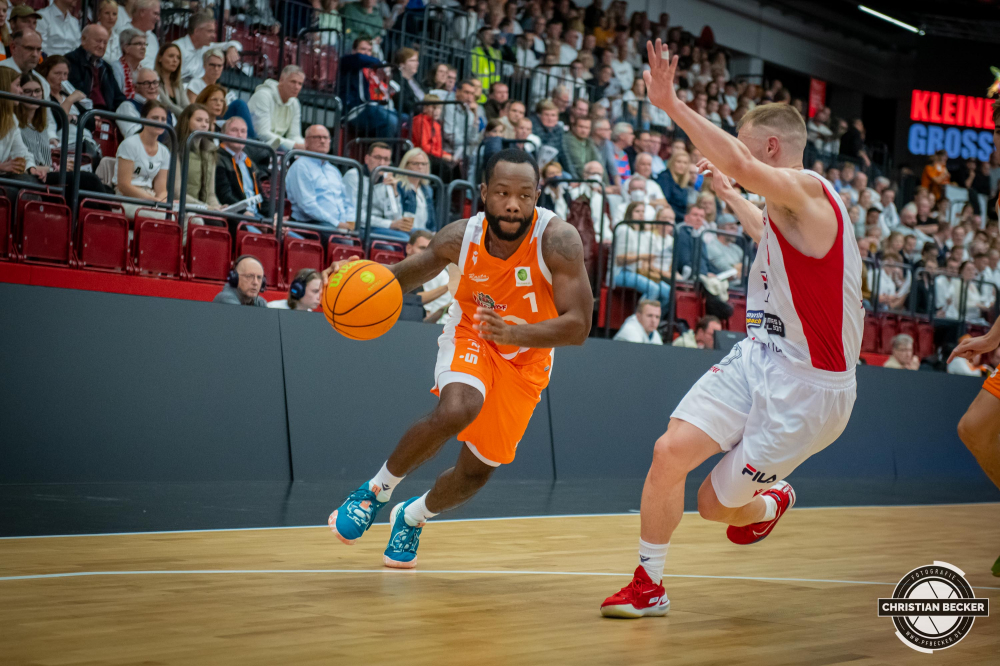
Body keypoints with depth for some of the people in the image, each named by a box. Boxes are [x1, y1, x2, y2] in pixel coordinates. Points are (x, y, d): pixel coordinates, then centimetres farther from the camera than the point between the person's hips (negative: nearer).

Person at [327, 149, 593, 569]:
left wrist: (512, 333, -48)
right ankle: (377, 490, -10)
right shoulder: (460, 238, -22)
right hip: (470, 336, -1)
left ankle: (412, 517, 40)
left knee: (478, 470, 8)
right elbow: (408, 273, -2)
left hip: (527, 357, 1)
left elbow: (578, 327, -32)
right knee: (455, 412, -34)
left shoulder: (557, 240, -30)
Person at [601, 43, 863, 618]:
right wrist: (727, 194, 46)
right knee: (671, 449, -10)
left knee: (716, 503, 1)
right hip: (759, 357, 8)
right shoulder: (786, 208, 12)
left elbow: (739, 164, -38)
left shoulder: (808, 190, -17)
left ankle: (771, 504, 37)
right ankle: (649, 585, 4)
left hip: (807, 386, -8)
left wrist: (671, 104, -37)